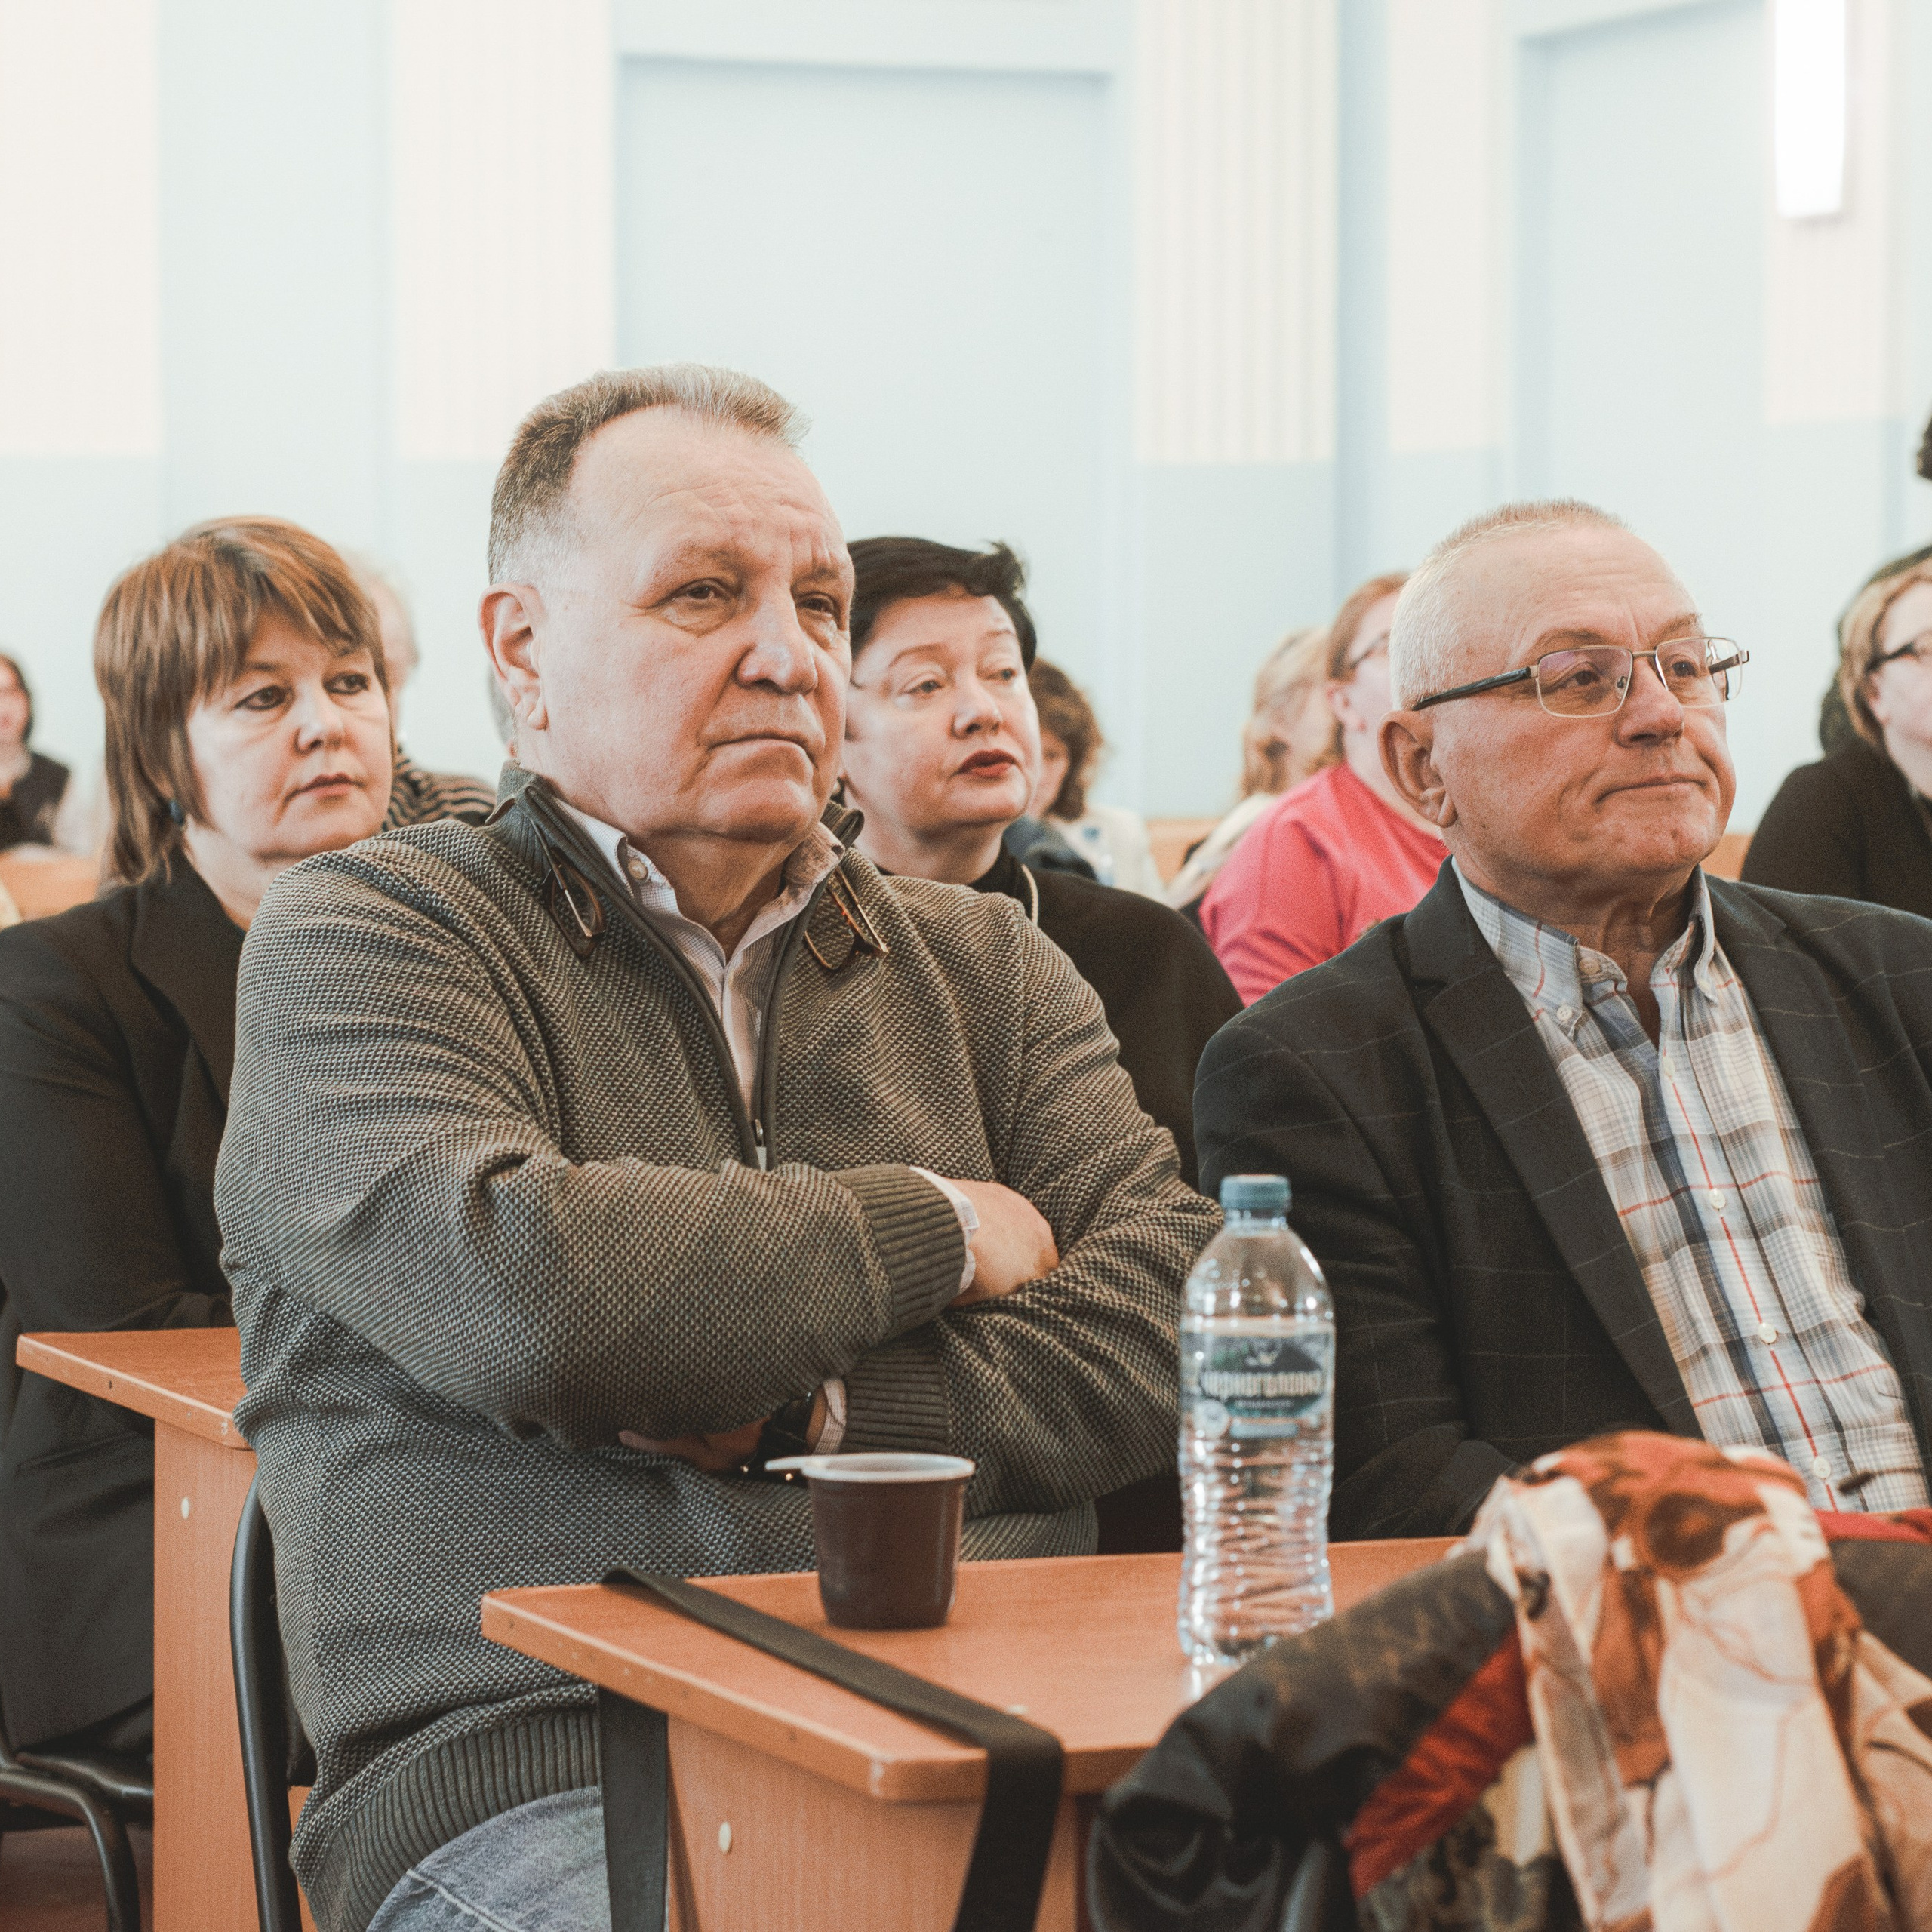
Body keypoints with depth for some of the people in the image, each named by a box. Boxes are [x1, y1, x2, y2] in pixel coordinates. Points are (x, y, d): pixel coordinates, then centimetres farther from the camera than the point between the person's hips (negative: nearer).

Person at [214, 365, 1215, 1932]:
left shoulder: (987, 967, 21)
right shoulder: (358, 939, 5)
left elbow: (1176, 1322, 6)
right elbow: (520, 1298, -14)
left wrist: (810, 1411, -8)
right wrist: (933, 1230, 0)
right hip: (547, 1789, -4)